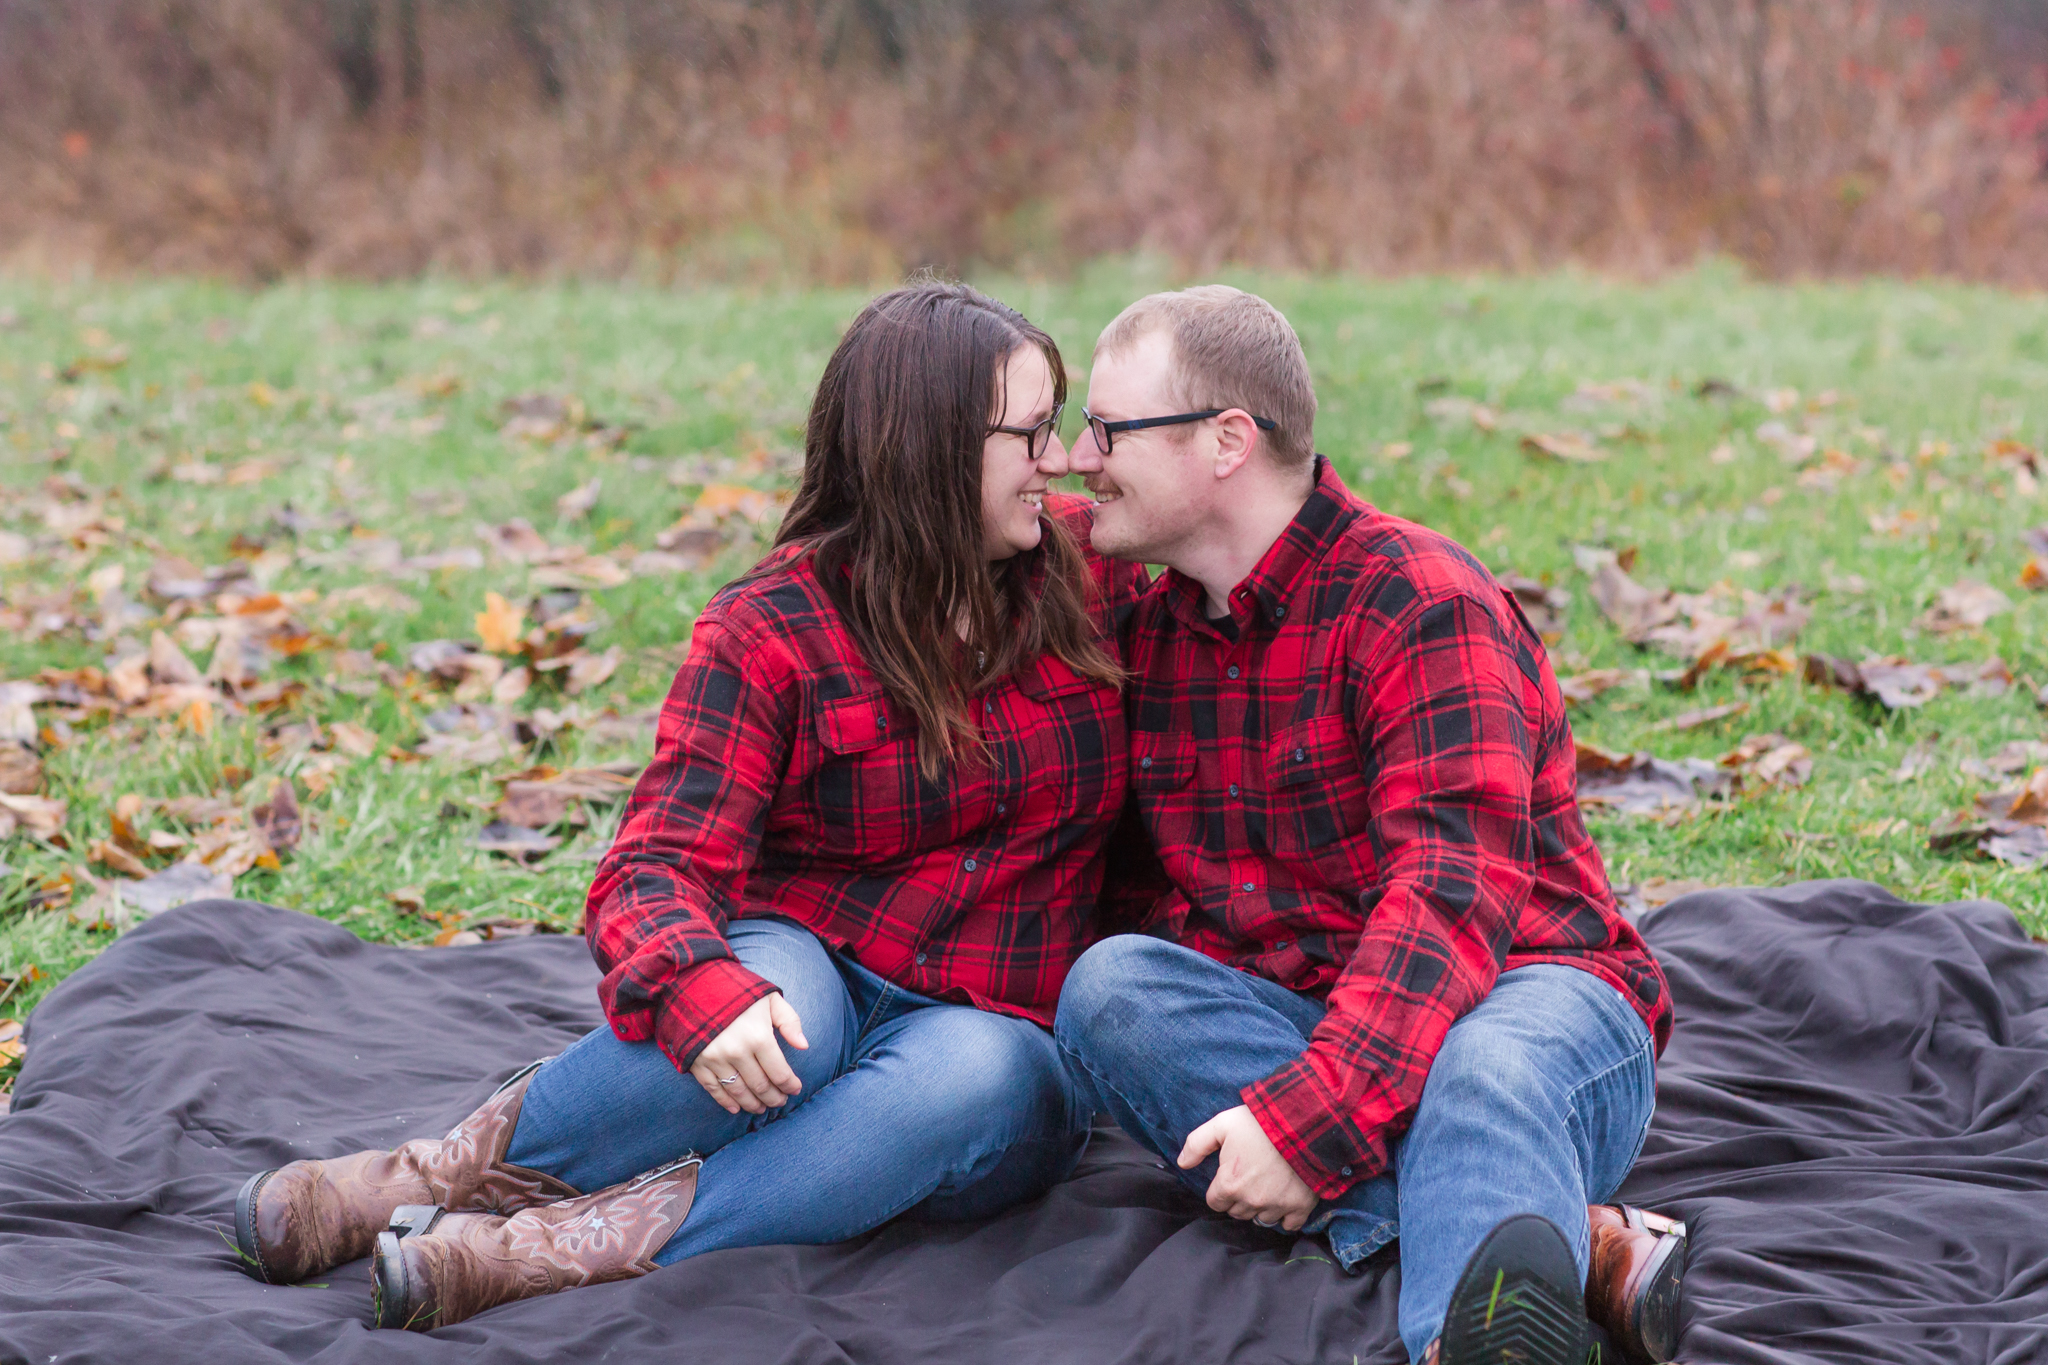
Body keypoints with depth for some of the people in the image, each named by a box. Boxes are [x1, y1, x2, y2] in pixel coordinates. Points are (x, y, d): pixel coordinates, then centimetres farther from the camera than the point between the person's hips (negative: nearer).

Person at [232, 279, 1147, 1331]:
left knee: (978, 1076, -36)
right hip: (810, 975, -2)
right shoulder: (771, 631, -6)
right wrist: (705, 992, -37)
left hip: (992, 1034, 2)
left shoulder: (1089, 568, 4)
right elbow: (656, 868, -17)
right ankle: (458, 1172, -22)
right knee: (784, 1003, -40)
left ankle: (579, 1246, -36)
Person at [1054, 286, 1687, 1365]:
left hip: (1527, 998, -6)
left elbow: (1455, 891, -25)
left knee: (1484, 1069, -40)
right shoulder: (1147, 639, 12)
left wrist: (1309, 1115, -36)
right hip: (1289, 1023, 6)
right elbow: (1148, 903, 15)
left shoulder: (1422, 605, -13)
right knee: (1107, 983, -25)